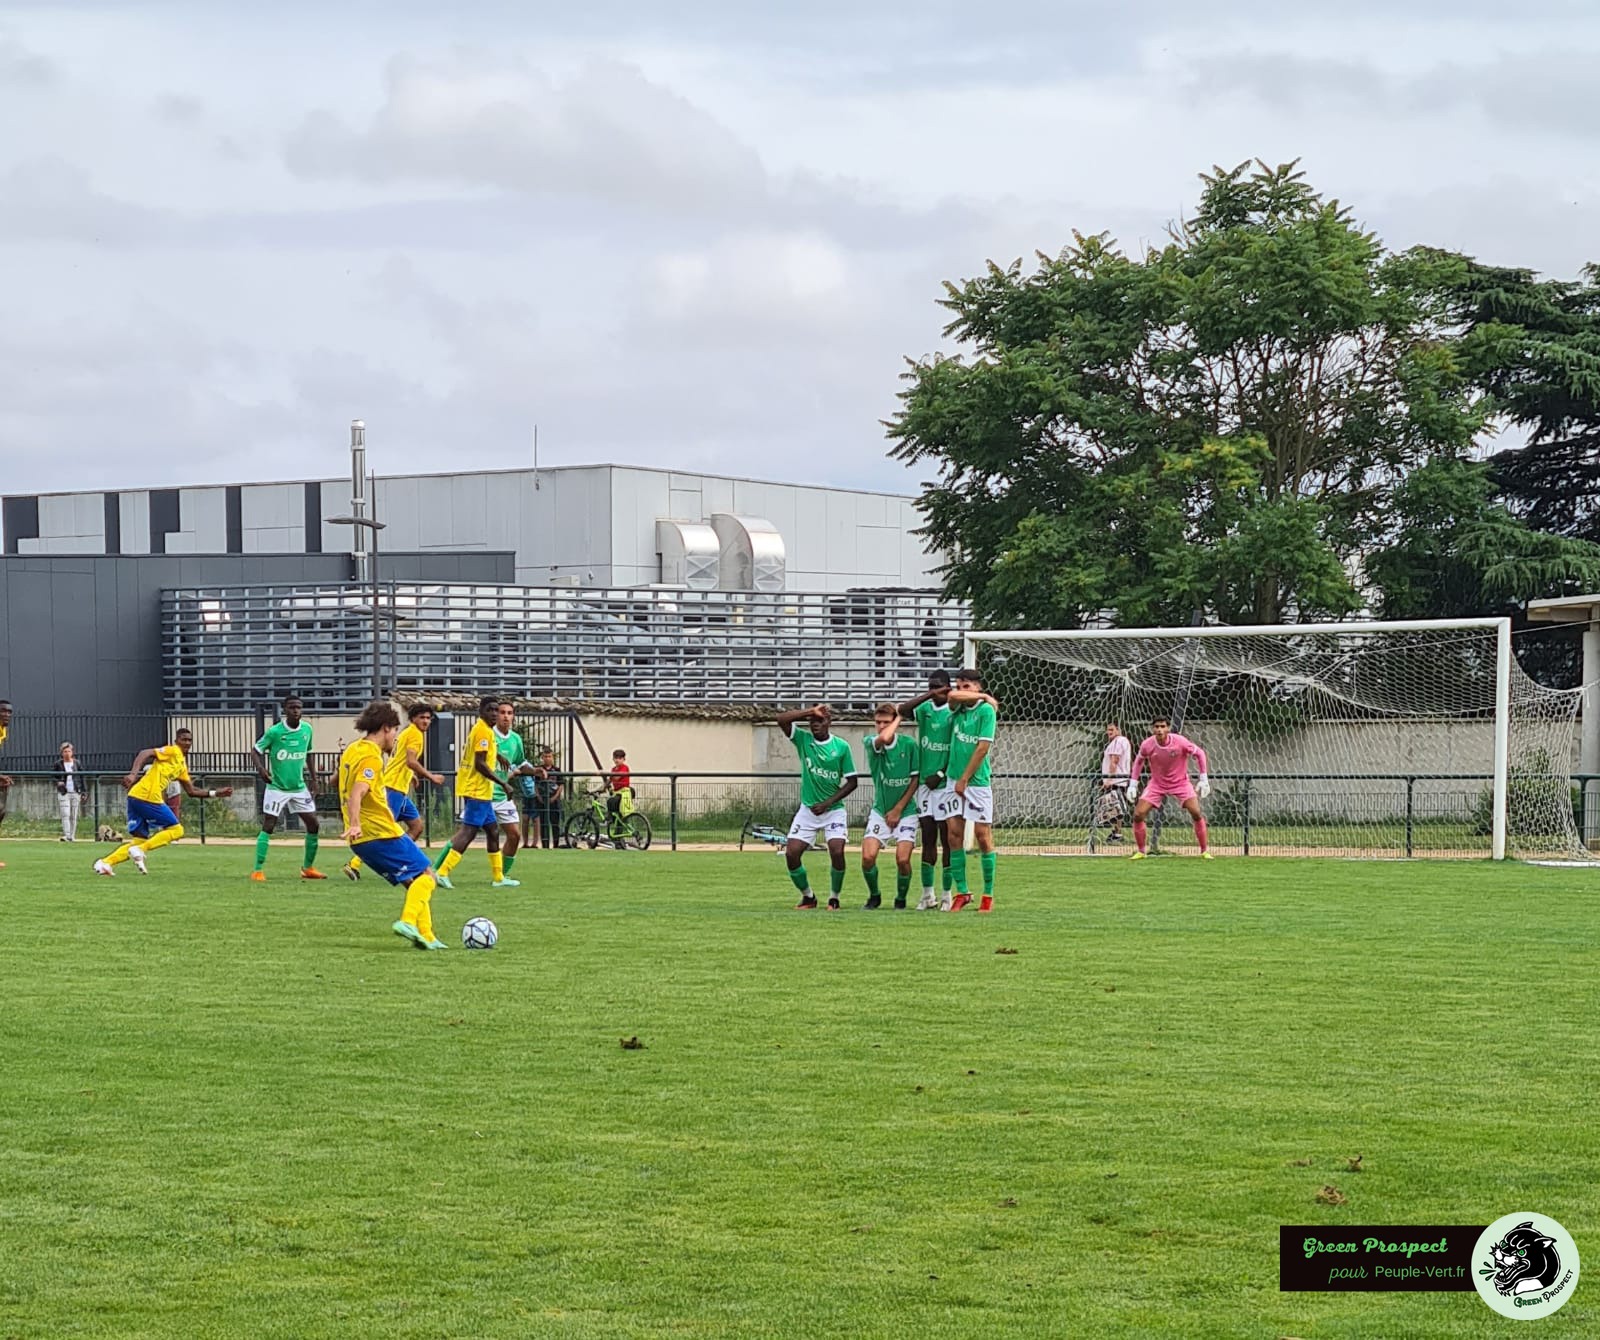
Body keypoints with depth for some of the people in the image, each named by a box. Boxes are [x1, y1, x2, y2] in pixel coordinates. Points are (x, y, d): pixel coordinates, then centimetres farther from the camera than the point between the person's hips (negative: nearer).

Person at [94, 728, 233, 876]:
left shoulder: (182, 766, 26)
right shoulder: (172, 751, -1)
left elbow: (191, 791, 31)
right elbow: (145, 753, -15)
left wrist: (215, 793, 25)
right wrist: (133, 774, -28)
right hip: (148, 797, -8)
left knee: (139, 840, 9)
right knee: (176, 829, 2)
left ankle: (105, 863, -6)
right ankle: (139, 850, -11)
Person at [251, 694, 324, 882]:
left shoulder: (307, 729, 0)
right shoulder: (274, 731, -14)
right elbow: (257, 750, -8)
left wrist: (313, 778, 14)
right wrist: (261, 768, -26)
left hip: (299, 787, 5)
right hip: (277, 787, -5)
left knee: (314, 825, 4)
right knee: (268, 827, -9)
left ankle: (308, 867, 19)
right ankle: (258, 870, -5)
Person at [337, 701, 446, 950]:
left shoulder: (352, 751, 16)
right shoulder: (371, 757, -14)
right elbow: (356, 794, -28)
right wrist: (355, 825, -39)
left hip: (362, 839, 9)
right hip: (381, 834, -9)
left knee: (414, 881, 14)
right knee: (425, 875, -3)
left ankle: (425, 936, 7)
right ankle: (408, 921, -21)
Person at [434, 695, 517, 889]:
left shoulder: (481, 729, 15)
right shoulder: (483, 731, -14)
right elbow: (480, 763, -20)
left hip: (479, 791, 10)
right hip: (478, 791, -10)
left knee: (493, 830, 15)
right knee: (468, 831, -11)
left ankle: (499, 877, 20)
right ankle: (442, 872, -15)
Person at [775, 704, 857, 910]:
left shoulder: (841, 746, -5)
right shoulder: (803, 740, -1)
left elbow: (851, 782, -3)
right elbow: (782, 720, -16)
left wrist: (828, 802, -11)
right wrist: (810, 711, -17)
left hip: (833, 810, -2)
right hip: (807, 808, 2)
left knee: (837, 852, -19)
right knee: (791, 853, -8)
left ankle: (834, 898, 3)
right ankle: (807, 896, 13)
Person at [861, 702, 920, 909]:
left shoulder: (909, 745, -7)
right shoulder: (870, 743, -7)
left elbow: (915, 780, -3)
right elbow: (884, 738, -32)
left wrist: (898, 809, -7)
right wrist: (898, 718, -15)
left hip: (905, 811, -1)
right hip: (880, 811, 1)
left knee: (903, 859, -15)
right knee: (867, 857, -14)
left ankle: (901, 899, 11)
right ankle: (874, 896, 13)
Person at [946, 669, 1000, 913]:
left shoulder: (986, 710, -7)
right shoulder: (957, 709, 8)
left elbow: (983, 748, -12)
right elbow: (953, 696, -15)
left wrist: (965, 779, -11)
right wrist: (983, 696, -5)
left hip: (977, 782, -5)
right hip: (955, 780, 5)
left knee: (983, 837, -1)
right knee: (955, 835, 2)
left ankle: (988, 894, 5)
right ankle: (961, 892, 8)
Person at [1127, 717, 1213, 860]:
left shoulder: (1179, 742, -23)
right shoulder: (1147, 745, -17)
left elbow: (1199, 753, -8)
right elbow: (1139, 760, 5)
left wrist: (1203, 779, -9)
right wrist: (1133, 783, 1)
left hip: (1180, 782, -2)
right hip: (1157, 784, 2)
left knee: (1196, 813, -17)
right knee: (1138, 815, -10)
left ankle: (1205, 851, -4)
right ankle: (1140, 851, 8)